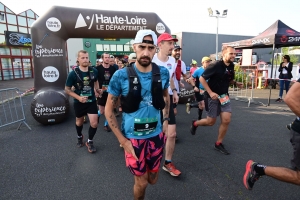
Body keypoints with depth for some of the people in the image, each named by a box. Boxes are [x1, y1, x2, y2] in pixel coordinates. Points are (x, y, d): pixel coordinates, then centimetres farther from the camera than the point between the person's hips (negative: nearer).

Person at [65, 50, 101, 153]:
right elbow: (67, 89, -8)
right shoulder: (73, 73, -16)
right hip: (79, 102, -1)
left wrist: (97, 89, -4)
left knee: (94, 123, -5)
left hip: (92, 101, 1)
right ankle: (79, 137, 51)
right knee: (79, 122, 20)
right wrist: (78, 97, -20)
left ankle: (90, 142, 22)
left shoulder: (94, 71, -8)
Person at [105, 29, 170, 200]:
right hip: (133, 138, -3)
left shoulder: (163, 73, -6)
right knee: (141, 182, 12)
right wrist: (123, 141, -10)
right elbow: (109, 110, -8)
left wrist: (166, 120, 4)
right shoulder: (121, 76, -16)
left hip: (156, 135, 3)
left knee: (153, 179, 20)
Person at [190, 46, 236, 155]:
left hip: (224, 96, 6)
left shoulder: (231, 66, 2)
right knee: (211, 122, 3)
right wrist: (210, 92, -22)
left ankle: (218, 144, 14)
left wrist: (232, 81, -2)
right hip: (212, 96, -6)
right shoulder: (215, 65, -18)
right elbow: (202, 78, -17)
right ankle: (195, 123, 34)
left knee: (226, 120, -3)